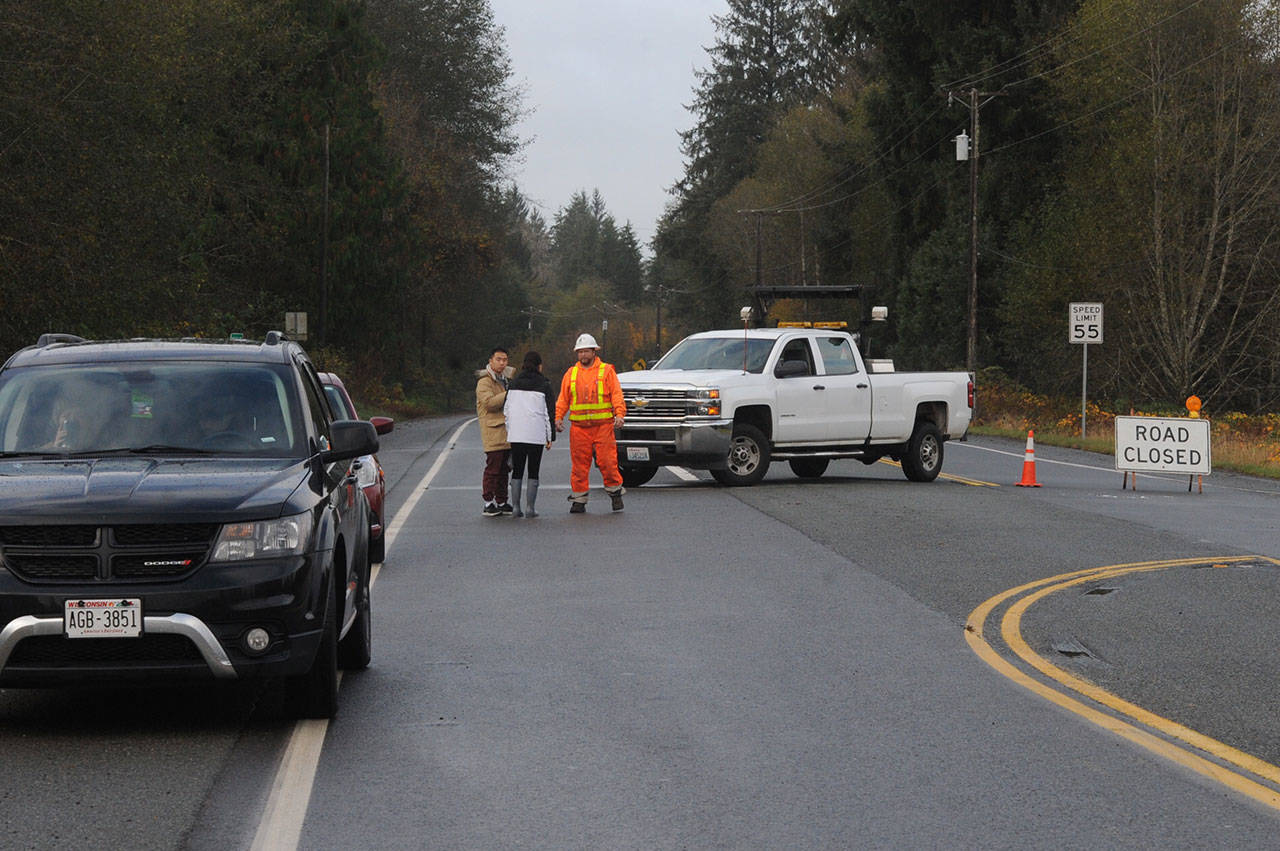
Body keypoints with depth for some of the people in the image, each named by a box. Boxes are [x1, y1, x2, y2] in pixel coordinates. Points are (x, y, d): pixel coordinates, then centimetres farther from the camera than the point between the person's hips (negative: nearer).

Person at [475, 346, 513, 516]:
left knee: (504, 469, 11)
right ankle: (488, 504, -7)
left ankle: (501, 502, 17)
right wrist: (508, 394, -22)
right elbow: (489, 402, -22)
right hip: (492, 431, -9)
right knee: (492, 468, -10)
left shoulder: (504, 380, 21)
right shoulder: (484, 382, -8)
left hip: (505, 432, 9)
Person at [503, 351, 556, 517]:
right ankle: (530, 508, -2)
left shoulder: (513, 384, 8)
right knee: (533, 472, 3)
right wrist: (550, 437, 4)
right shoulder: (544, 385, -2)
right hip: (536, 434, -3)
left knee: (517, 471, 9)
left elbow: (506, 409, 9)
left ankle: (516, 506, 3)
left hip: (516, 434, 3)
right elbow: (549, 412, -1)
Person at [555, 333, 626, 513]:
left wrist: (619, 414, -14)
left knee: (607, 461, -6)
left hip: (603, 426, -2)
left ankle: (615, 492, 13)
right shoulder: (571, 373, 13)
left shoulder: (607, 371, 5)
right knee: (579, 464, 1)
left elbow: (617, 395, 0)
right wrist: (558, 417, 0)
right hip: (579, 427, 3)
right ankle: (579, 500, 8)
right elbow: (563, 399, 14)